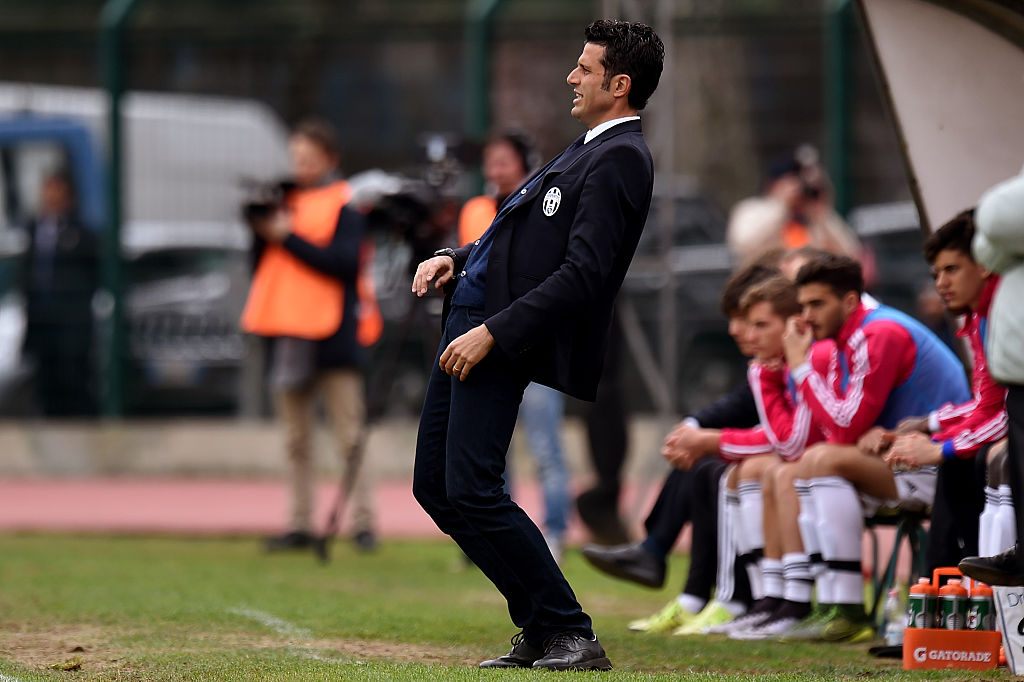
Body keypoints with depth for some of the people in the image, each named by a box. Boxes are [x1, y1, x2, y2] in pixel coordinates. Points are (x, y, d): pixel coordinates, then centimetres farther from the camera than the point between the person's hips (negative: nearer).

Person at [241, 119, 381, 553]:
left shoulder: (343, 204, -2)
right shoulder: (285, 201, 15)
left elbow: (344, 262, -15)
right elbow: (262, 266, 16)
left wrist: (288, 237, -16)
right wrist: (260, 231, -3)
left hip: (331, 334, -6)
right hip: (287, 331, 6)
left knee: (349, 436, -6)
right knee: (296, 439, 8)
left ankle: (362, 522, -4)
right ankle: (301, 525, 12)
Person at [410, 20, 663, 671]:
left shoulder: (620, 160, -14)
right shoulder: (590, 148, 18)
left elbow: (582, 275, -23)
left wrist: (492, 333, -24)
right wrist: (459, 258, 12)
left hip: (505, 335, -11)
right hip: (473, 312, 11)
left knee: (473, 491, -16)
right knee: (434, 486, 10)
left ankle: (572, 635, -9)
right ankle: (541, 629, 13)